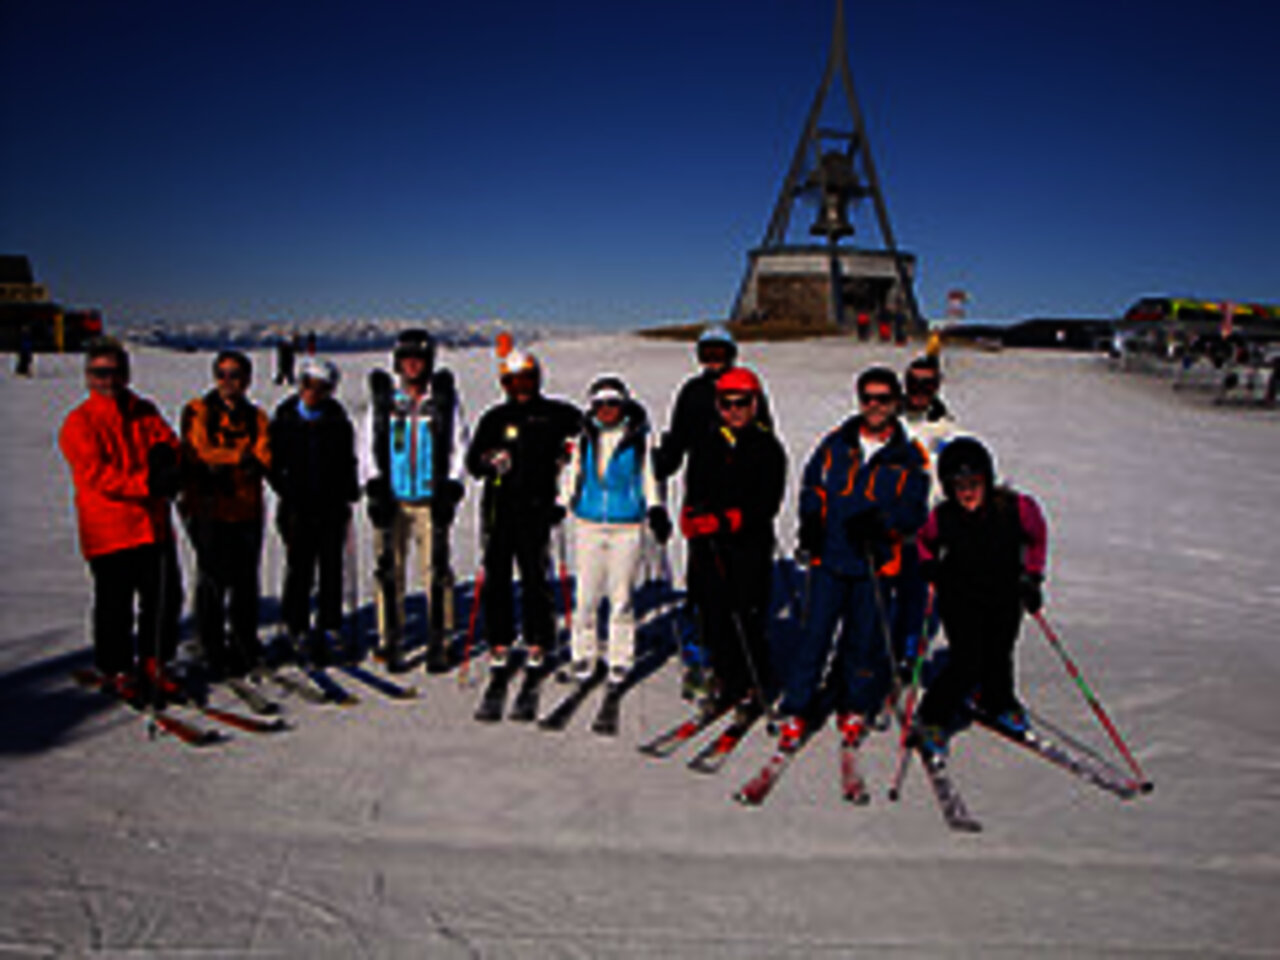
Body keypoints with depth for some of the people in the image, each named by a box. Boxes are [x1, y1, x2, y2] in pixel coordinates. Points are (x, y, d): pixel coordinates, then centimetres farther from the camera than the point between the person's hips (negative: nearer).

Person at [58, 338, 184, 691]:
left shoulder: (145, 412, 14)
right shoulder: (79, 423, -4)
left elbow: (167, 441, 6)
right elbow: (96, 475, -15)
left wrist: (164, 455, -19)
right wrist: (147, 483, -25)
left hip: (154, 524, 5)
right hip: (109, 532, -5)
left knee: (166, 598, 9)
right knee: (115, 606, 4)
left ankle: (153, 663, 25)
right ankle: (115, 669, 22)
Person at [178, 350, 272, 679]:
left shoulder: (257, 416, 12)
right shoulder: (198, 411, 4)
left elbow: (263, 460, -1)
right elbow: (200, 452, -9)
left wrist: (223, 461, -17)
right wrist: (240, 456, -13)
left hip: (247, 508, 3)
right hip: (210, 509, -3)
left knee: (246, 583, 8)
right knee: (212, 583, -1)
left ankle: (244, 647, 21)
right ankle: (214, 653, 10)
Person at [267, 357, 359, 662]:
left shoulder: (338, 420, 7)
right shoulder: (283, 420, 3)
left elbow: (348, 462, 12)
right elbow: (272, 464, 5)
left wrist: (347, 494, 1)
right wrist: (288, 493, -7)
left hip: (332, 507, 1)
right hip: (298, 508, -1)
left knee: (331, 569, 1)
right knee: (299, 570, 2)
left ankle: (329, 628, 10)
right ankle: (298, 629, 14)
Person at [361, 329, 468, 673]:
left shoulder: (445, 401, 5)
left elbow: (458, 447, 6)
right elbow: (368, 447, 11)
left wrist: (451, 489, -3)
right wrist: (374, 485, -1)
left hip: (431, 501, -1)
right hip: (391, 500, 1)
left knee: (435, 572, -3)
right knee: (390, 572, 1)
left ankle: (437, 644, 7)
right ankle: (391, 641, 11)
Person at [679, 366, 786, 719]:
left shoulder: (768, 448, 2)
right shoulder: (705, 446, 15)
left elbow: (768, 503, -7)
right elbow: (694, 492, 12)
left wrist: (727, 520, -19)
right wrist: (693, 517, -11)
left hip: (750, 546, -4)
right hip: (707, 545, 4)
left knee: (747, 620, -5)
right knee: (714, 617, 5)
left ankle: (755, 688, 10)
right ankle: (725, 680, 21)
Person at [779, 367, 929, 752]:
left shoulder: (910, 456, 3)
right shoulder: (836, 443, 8)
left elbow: (914, 513, -1)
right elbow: (811, 485, 15)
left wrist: (882, 521, -19)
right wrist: (810, 521, -1)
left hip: (876, 561, 0)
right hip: (829, 557, 1)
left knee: (865, 640, 7)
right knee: (815, 634, -3)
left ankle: (854, 709, 28)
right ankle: (796, 712, 9)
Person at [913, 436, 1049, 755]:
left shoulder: (1015, 507, -19)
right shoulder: (942, 517, -19)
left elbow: (1037, 536, 2)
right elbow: (925, 543, 4)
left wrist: (1031, 576, 0)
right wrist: (931, 568, -9)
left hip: (1005, 599, 2)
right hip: (960, 599, -2)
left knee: (999, 656, 16)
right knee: (967, 665, -9)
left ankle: (1000, 704, 47)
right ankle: (933, 717, 12)